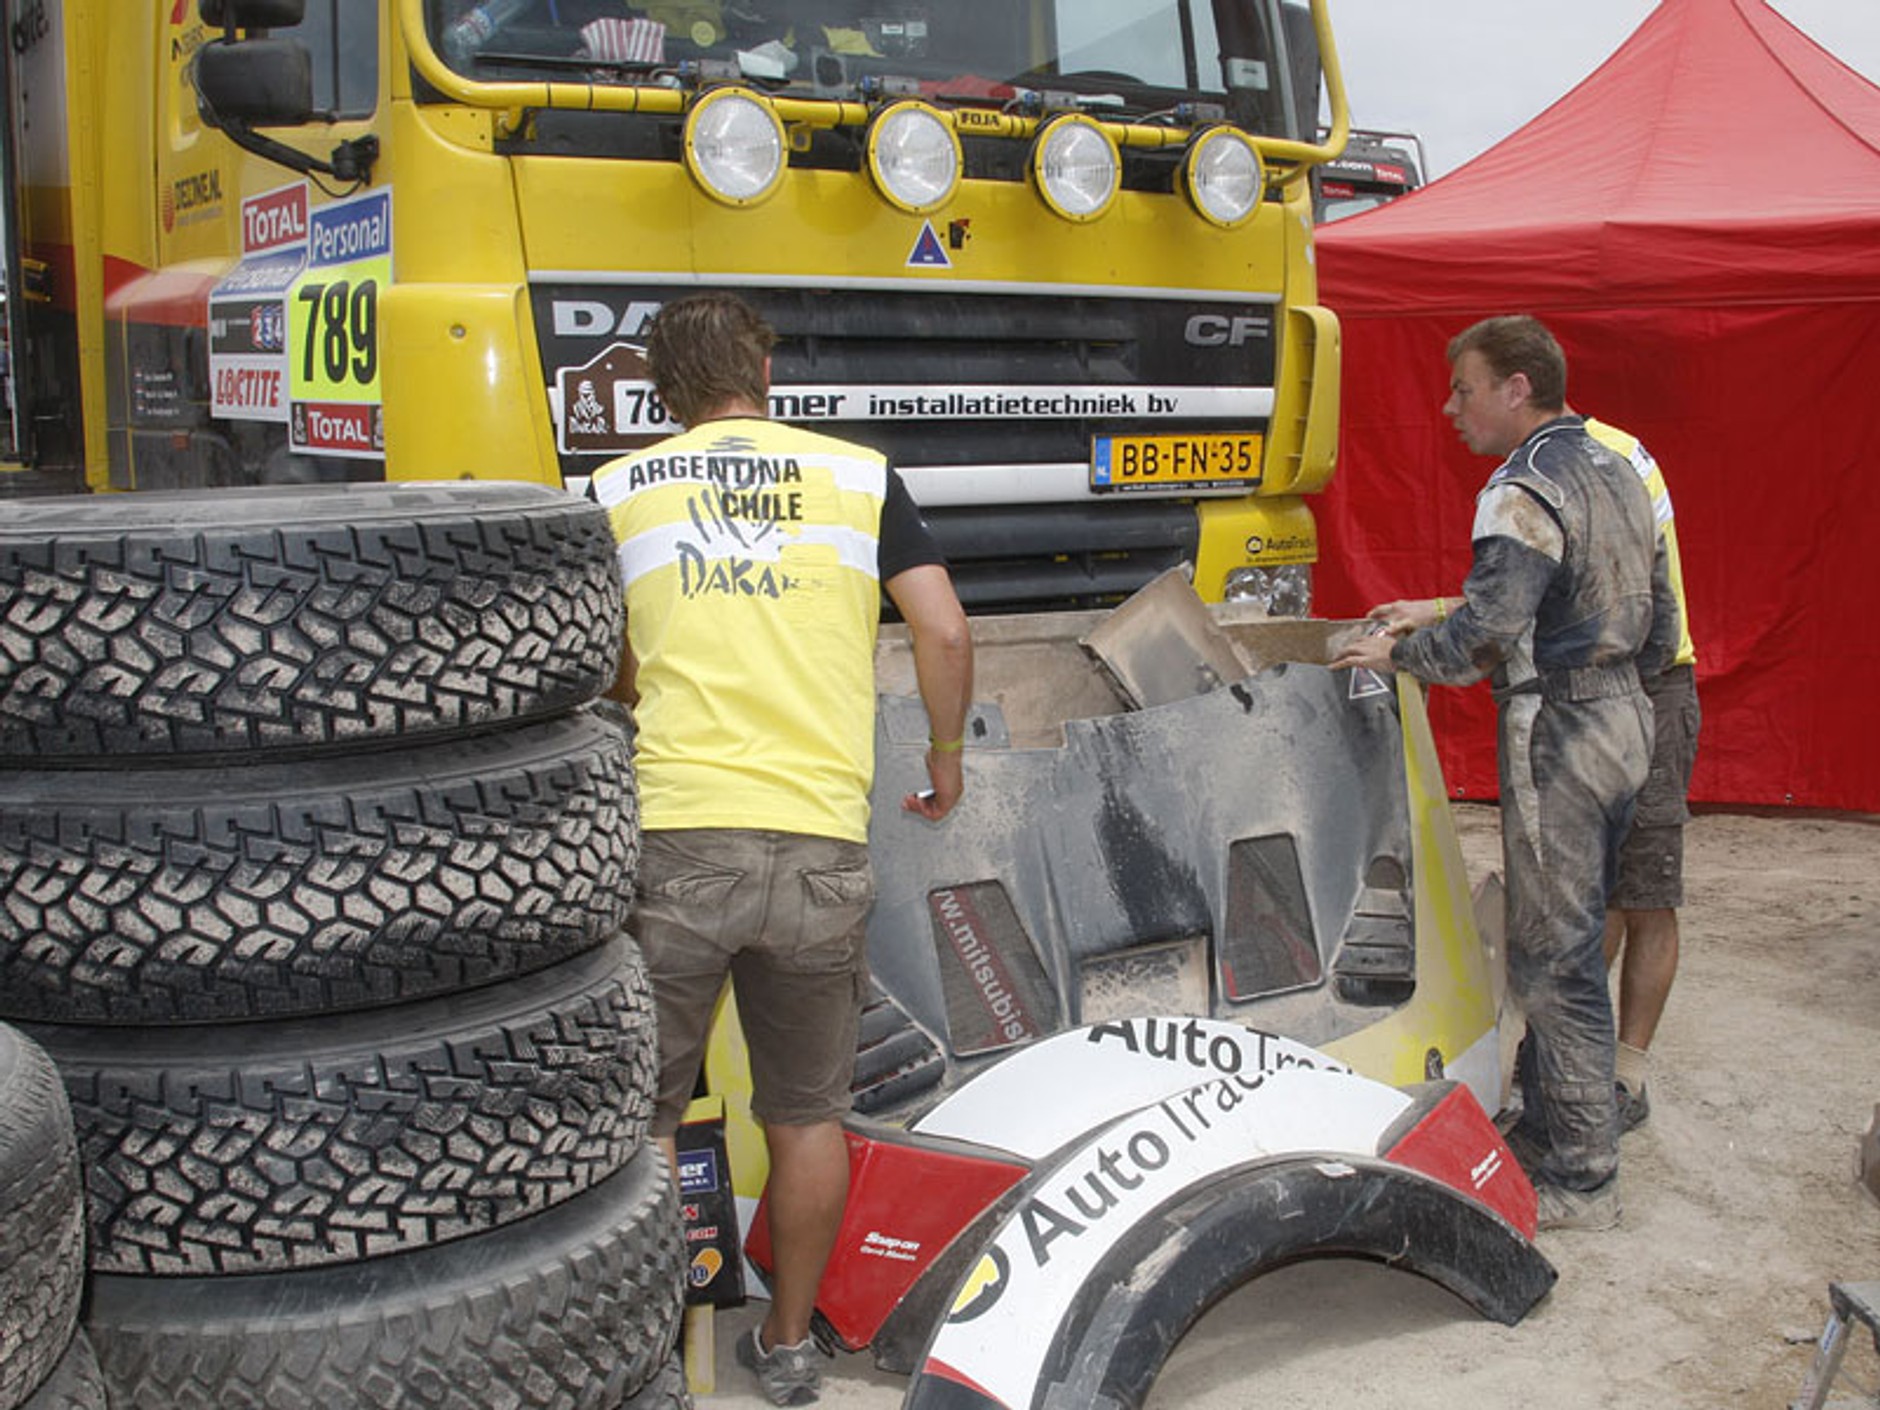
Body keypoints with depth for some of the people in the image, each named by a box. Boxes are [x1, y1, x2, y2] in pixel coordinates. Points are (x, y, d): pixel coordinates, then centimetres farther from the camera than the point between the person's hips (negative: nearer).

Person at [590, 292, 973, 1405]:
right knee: (809, 1113, 17)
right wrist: (947, 757, 17)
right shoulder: (859, 474, 9)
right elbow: (946, 631, 2)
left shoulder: (619, 490, 10)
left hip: (671, 839, -1)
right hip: (820, 848, 1)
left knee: (640, 1115, 13)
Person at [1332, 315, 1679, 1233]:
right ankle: (1550, 1126, 30)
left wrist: (1396, 651, -9)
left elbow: (1485, 638, -28)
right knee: (1570, 940, 18)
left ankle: (1581, 1182, 5)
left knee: (1552, 959, -2)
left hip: (1557, 735, -10)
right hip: (1620, 718, 10)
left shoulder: (1525, 492, -18)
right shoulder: (1613, 471, 13)